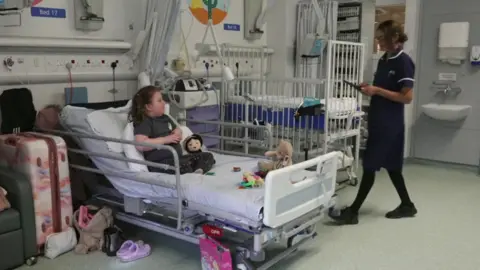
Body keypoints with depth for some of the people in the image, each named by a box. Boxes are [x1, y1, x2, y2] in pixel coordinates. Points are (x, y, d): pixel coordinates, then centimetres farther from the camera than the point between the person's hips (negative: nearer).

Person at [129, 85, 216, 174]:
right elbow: (140, 145, -23)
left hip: (177, 158, 10)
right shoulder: (144, 123, -8)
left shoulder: (165, 118, 19)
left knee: (208, 156, -1)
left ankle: (198, 171, -26)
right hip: (159, 163, -9)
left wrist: (177, 134, 7)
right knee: (183, 167, -40)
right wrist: (166, 139, -18)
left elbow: (178, 130, 34)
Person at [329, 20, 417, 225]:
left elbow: (407, 97, -17)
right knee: (390, 166, 15)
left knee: (370, 166, -6)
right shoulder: (383, 60, 12)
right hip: (378, 121, 9)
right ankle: (407, 205, 30)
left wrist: (377, 91, -19)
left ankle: (352, 212, 0)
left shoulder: (404, 62, -13)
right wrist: (369, 89, 1)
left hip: (390, 124, -9)